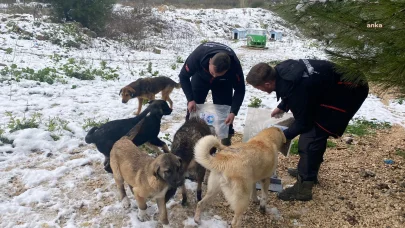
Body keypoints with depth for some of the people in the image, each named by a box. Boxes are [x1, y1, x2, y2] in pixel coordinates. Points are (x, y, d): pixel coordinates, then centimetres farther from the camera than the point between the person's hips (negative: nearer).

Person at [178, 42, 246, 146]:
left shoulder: (235, 65, -39)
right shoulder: (197, 56, -42)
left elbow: (239, 90, -25)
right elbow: (183, 76, -25)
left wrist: (233, 112, -37)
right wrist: (190, 99, -33)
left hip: (223, 83, 0)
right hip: (200, 77, 0)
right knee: (192, 107, -4)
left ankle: (226, 141, 7)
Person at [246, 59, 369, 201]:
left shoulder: (295, 89, -33)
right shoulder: (281, 70, -8)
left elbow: (303, 123, -18)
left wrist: (282, 136, -4)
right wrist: (281, 107, 17)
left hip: (347, 93, -10)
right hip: (333, 84, 10)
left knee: (311, 136, -12)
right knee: (314, 131, 17)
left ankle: (303, 188, -3)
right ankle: (309, 172, 33)